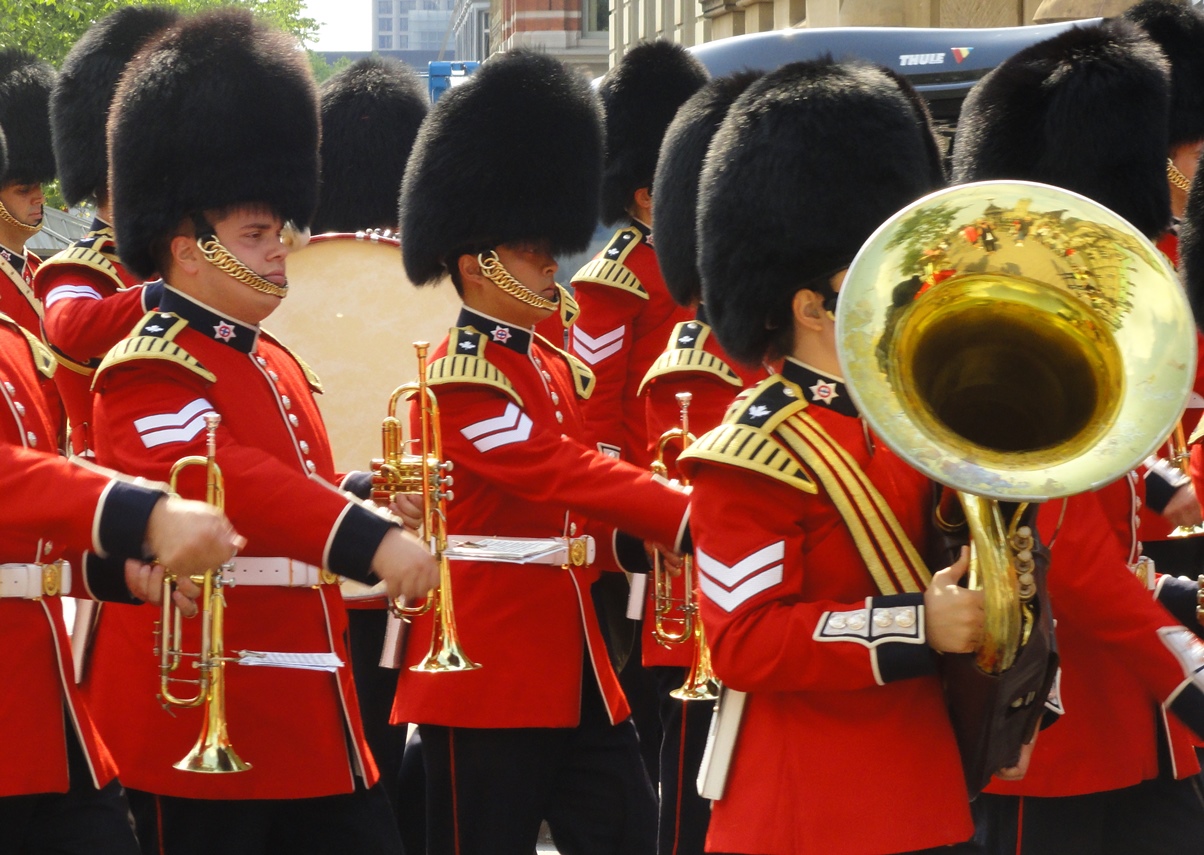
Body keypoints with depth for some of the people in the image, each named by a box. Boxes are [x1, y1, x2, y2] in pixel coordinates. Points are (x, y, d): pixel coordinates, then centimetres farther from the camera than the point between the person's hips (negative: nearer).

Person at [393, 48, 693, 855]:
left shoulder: (557, 367, 14)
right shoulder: (460, 381, -14)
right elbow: (566, 476, -24)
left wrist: (638, 538, -2)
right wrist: (699, 519, -30)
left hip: (576, 674, 9)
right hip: (487, 682, -8)